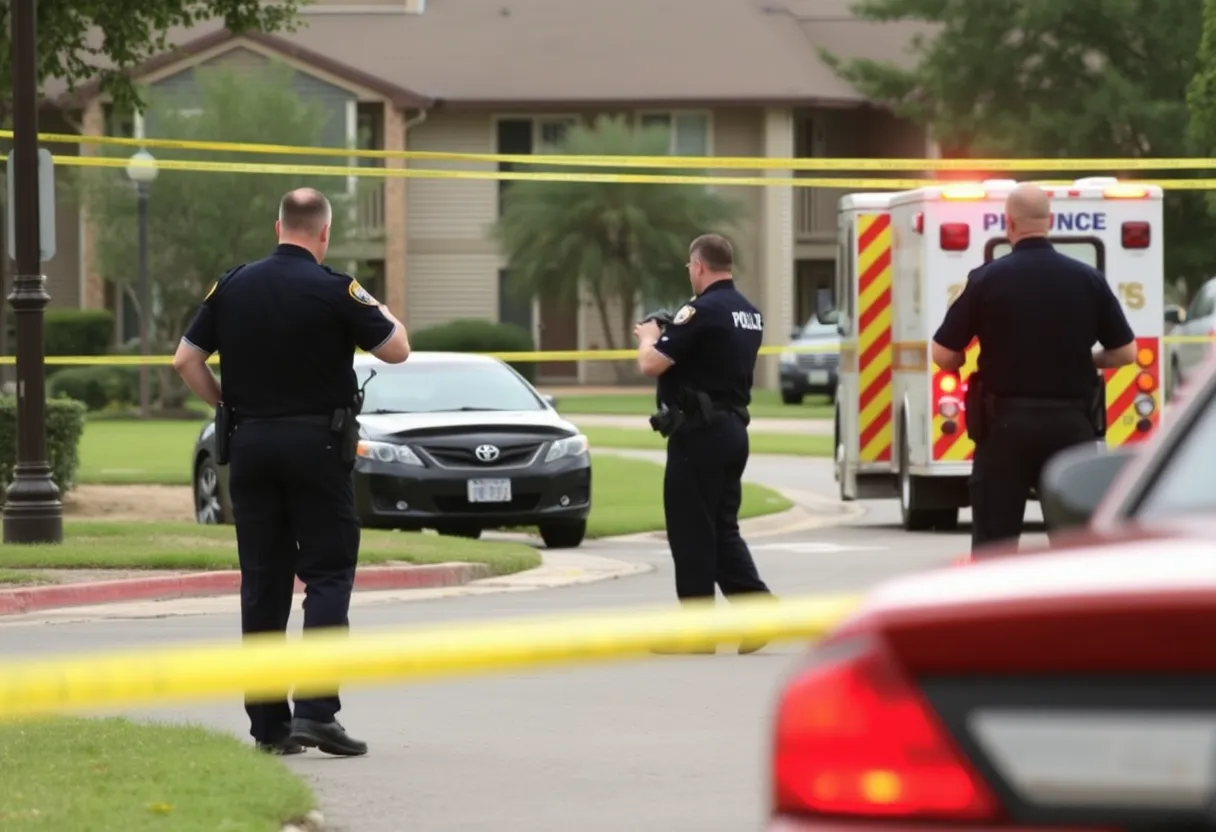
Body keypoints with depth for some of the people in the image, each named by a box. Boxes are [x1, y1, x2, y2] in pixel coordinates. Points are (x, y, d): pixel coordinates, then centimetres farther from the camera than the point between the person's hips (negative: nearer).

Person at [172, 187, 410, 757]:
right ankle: (315, 710, -12)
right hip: (317, 444, -4)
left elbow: (186, 359, 5)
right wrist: (380, 311, 19)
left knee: (262, 583, 8)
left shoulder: (233, 286, 4)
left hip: (250, 442, 4)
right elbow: (396, 349, -1)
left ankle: (267, 723, 9)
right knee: (327, 576, 0)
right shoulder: (334, 290, -9)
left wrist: (225, 404, 14)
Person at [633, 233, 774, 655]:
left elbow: (651, 364, -18)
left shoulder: (701, 311, -17)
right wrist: (667, 336, 19)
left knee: (691, 532, 0)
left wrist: (649, 338, 2)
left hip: (699, 432, -8)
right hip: (733, 428, 9)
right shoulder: (749, 313, 12)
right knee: (722, 530, 14)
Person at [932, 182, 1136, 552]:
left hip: (1006, 424, -2)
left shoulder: (987, 279, -6)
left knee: (994, 538, 3)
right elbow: (1125, 352, 5)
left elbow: (944, 356, -3)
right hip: (1071, 424, 2)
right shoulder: (1088, 279, 0)